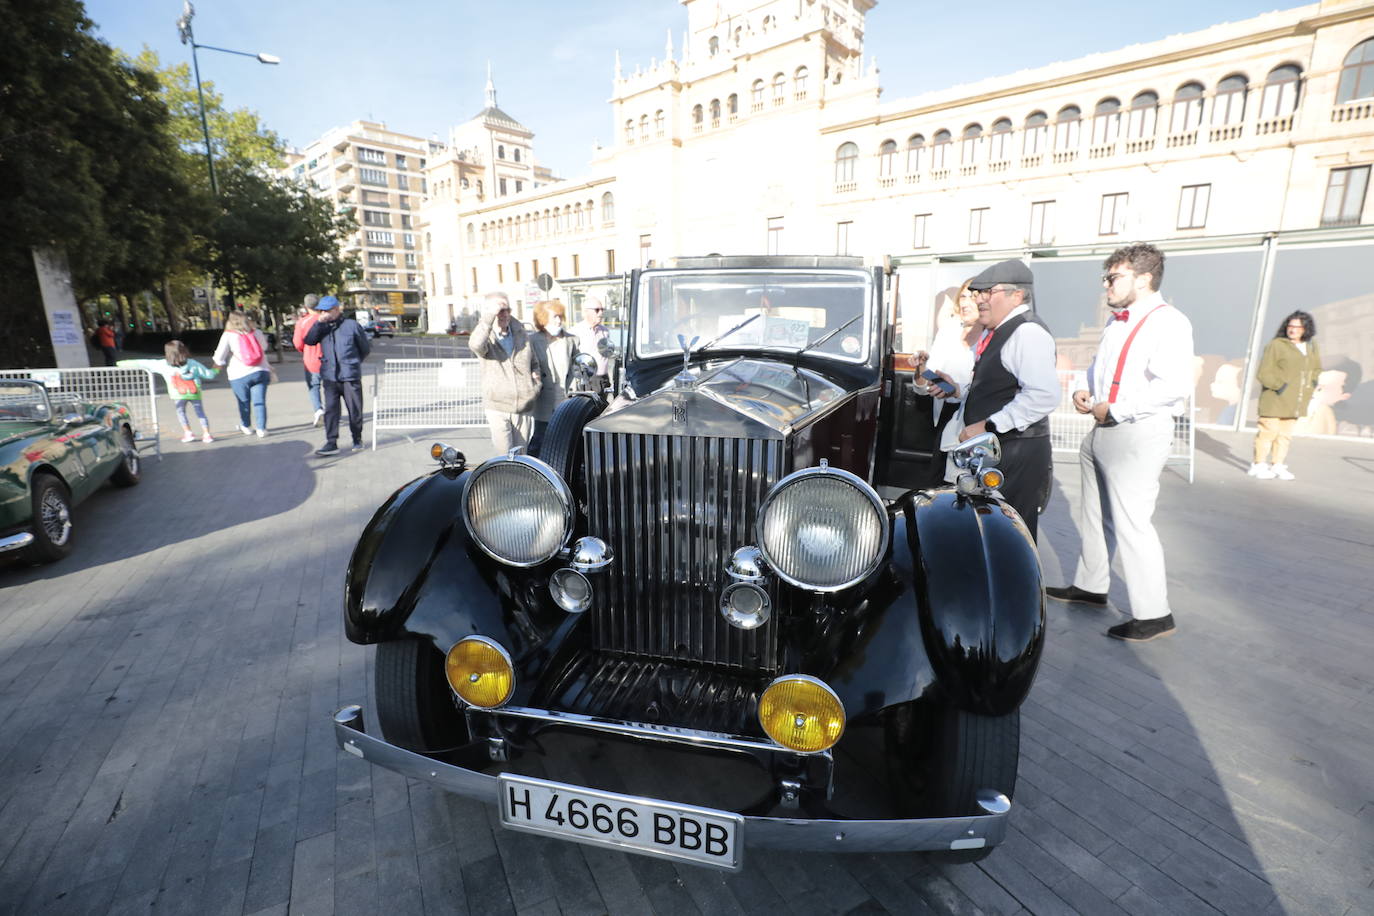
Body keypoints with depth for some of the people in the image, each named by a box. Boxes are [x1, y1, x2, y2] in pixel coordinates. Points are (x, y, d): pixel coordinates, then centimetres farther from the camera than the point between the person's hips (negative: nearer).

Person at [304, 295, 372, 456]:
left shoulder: (351, 325, -1)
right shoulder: (322, 327, 10)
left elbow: (366, 348, 7)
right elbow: (309, 341, -4)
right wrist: (318, 322, -12)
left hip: (350, 376, -3)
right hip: (329, 377, 3)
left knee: (354, 410, 5)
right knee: (330, 409, -2)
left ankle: (357, 440, 21)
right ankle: (331, 443, 0)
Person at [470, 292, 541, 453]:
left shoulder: (521, 334, 10)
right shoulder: (486, 337, -4)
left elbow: (534, 363, 23)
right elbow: (476, 345, -31)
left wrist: (536, 380, 2)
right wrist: (490, 316, -29)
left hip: (524, 409, 4)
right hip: (497, 409, -4)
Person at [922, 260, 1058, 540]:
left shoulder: (1028, 333, -14)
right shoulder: (994, 332, 17)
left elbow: (1044, 395, -25)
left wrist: (988, 426, -23)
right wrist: (958, 390, 12)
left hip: (1016, 455, -9)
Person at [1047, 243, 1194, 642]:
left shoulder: (1168, 323, -13)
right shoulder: (1116, 322, 14)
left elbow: (1174, 385, -25)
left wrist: (1115, 409, -20)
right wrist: (1084, 391, 6)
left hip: (1138, 434, -9)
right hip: (1102, 431, 9)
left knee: (1131, 522, -7)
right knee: (1094, 514, 17)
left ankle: (1153, 615, 5)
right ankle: (1089, 585, 33)